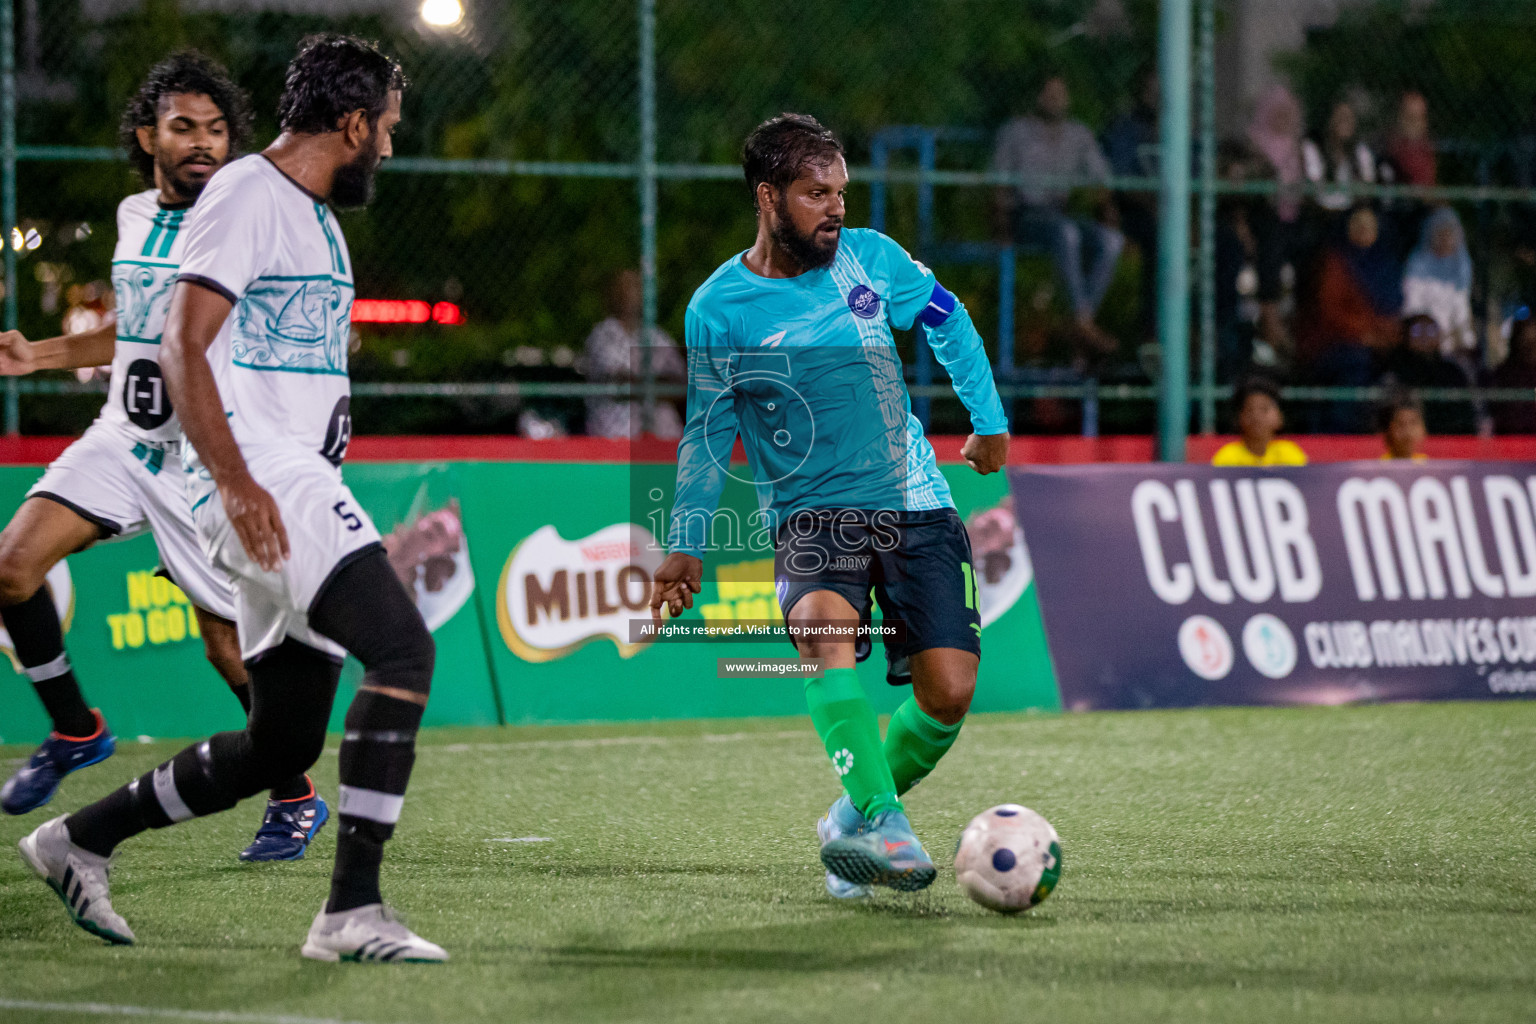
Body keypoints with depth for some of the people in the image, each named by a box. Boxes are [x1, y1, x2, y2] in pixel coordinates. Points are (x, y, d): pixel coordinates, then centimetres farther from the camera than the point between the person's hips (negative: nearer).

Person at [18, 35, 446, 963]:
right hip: (260, 481, -10)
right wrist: (235, 482, -27)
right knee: (404, 650, -24)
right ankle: (353, 911, -25)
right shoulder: (246, 197, -8)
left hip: (301, 485, 10)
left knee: (281, 747, 9)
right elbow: (181, 347, -17)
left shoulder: (316, 215, 22)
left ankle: (80, 841, 24)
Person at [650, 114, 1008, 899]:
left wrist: (988, 421, 25)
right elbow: (707, 433, 9)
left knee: (948, 693, -10)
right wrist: (686, 545, 8)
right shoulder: (717, 309, -4)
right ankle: (881, 821, -40)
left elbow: (946, 320, 20)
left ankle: (853, 823, 15)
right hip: (810, 512, -2)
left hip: (915, 505, 2)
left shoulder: (870, 258, 0)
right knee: (823, 626, -35)